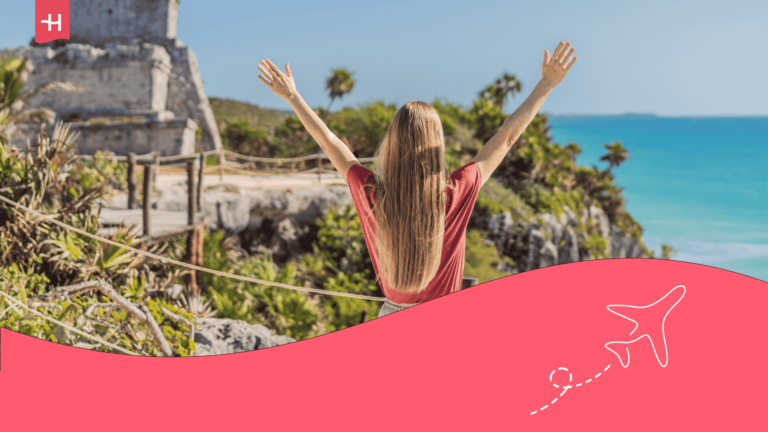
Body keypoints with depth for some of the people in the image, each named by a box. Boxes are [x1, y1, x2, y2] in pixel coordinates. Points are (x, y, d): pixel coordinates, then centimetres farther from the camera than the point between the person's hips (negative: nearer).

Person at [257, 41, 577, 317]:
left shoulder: (373, 195, -15)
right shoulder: (455, 194, -19)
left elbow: (329, 142, -2)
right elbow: (506, 138, -10)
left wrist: (292, 97, 12)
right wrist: (546, 85, -1)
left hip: (392, 315, 2)